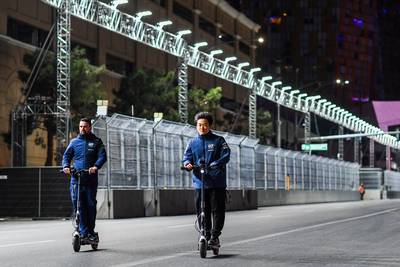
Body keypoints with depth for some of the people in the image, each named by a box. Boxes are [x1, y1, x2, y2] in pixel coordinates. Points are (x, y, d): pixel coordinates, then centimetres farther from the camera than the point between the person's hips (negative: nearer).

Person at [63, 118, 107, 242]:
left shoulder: (96, 142, 9)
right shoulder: (74, 142, 15)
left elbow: (102, 156, -2)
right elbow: (67, 155, 12)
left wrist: (96, 166, -21)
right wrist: (66, 166, -9)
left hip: (91, 179, -1)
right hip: (76, 179, 1)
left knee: (91, 205, 1)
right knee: (78, 205, -7)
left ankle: (90, 231, 13)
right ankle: (84, 232, -5)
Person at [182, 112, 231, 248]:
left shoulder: (218, 140, 4)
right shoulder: (193, 143, 13)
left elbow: (226, 155, -6)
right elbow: (187, 157, 8)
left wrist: (216, 163, -24)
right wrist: (187, 163, -16)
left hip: (217, 182, -3)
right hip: (199, 183, 3)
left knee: (217, 210, -3)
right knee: (202, 211, 4)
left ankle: (215, 236, 4)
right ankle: (206, 235, 15)